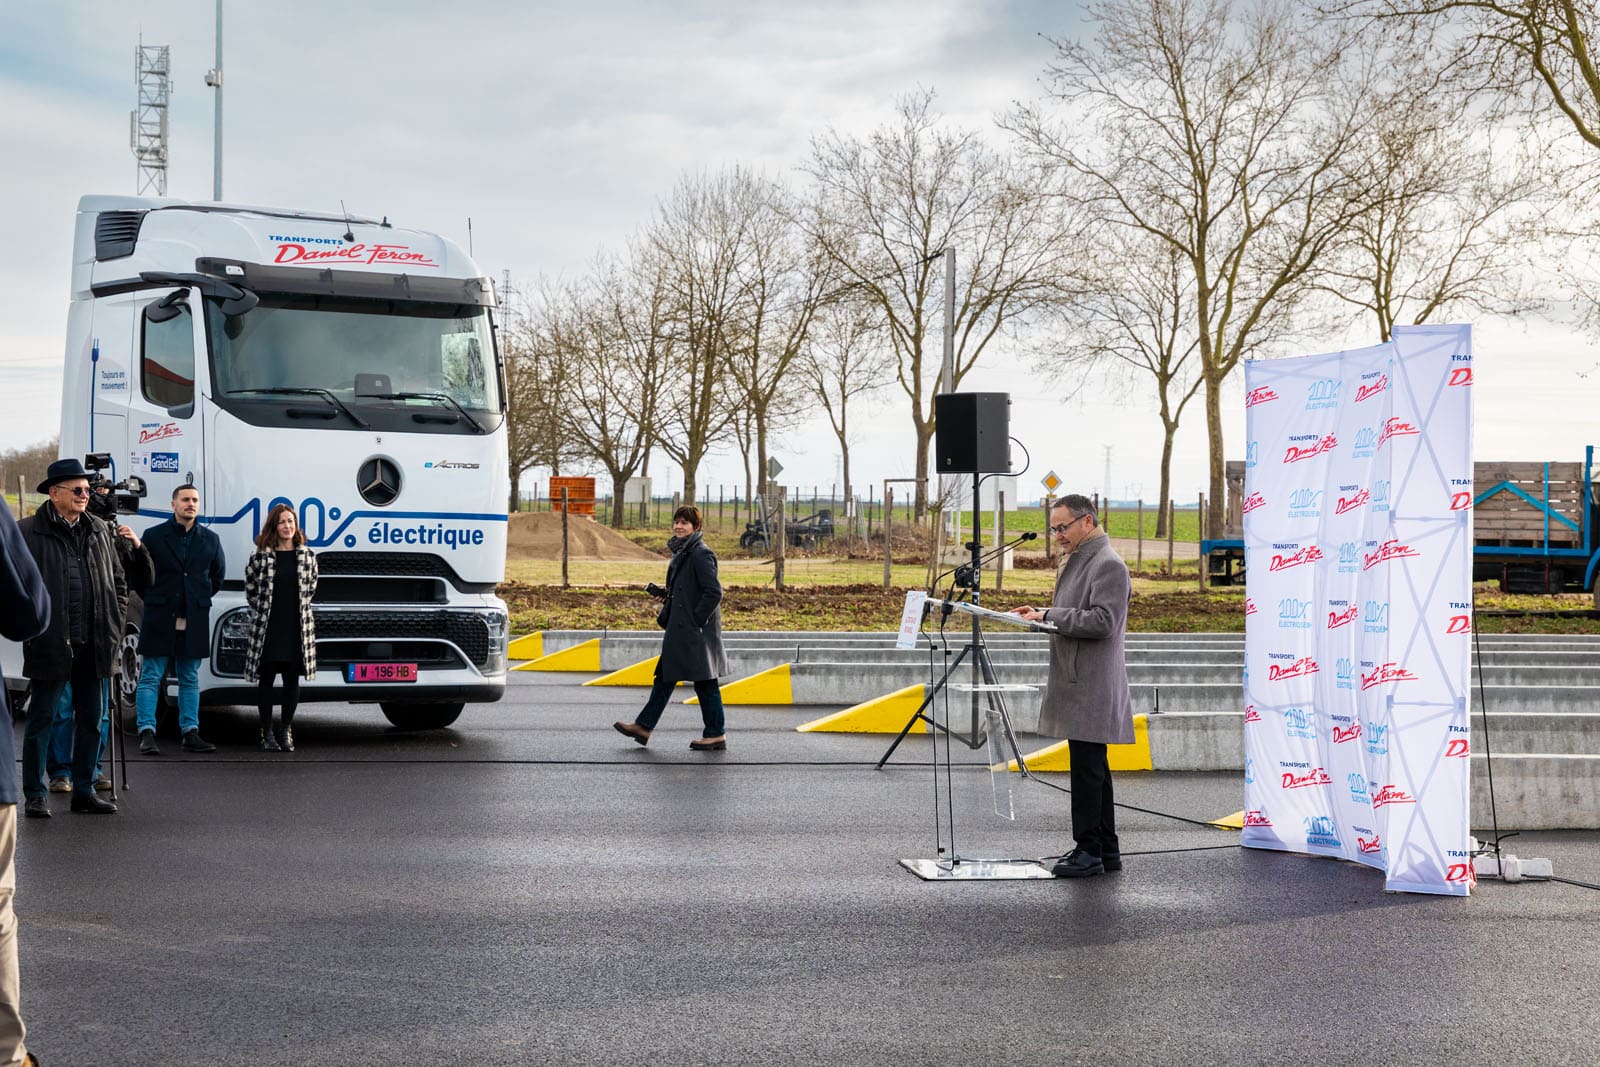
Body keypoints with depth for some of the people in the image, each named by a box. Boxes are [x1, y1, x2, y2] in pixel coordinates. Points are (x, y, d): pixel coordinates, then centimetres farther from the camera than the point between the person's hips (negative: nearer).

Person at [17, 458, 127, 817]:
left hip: (92, 645, 6)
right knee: (41, 719, 3)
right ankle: (35, 796, 11)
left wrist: (114, 623, 11)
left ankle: (84, 792, 20)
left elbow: (118, 580, 20)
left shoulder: (98, 531, 11)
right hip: (50, 645, -6)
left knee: (91, 719, 11)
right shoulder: (28, 532, -7)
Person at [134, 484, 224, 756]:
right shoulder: (154, 536, 0)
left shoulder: (210, 540, 8)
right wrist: (154, 600, 3)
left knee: (190, 679, 8)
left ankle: (190, 733, 12)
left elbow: (216, 578, 20)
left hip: (194, 620, 3)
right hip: (160, 619, -3)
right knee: (151, 677, -2)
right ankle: (147, 733, -2)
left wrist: (200, 600, 13)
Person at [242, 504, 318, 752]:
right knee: (266, 679, 3)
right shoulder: (261, 556, -2)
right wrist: (262, 610, 6)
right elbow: (250, 587, 8)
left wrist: (298, 609, 11)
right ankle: (267, 733, 11)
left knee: (292, 679, 4)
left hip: (297, 627, 2)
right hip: (267, 627, -2)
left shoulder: (307, 555, 4)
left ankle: (285, 729, 17)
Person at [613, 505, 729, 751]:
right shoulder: (681, 553, 14)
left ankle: (715, 734, 6)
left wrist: (696, 620, -20)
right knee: (665, 675, 12)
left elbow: (714, 592, -20)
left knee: (704, 682, -2)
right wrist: (665, 595, 8)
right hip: (680, 629, 10)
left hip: (696, 630, -10)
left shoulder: (700, 554, -15)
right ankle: (643, 726, 16)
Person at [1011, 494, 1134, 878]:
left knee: (1087, 769, -8)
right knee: (1092, 769, 13)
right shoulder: (1078, 561, 19)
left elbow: (1103, 622, -21)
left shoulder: (1108, 564, -13)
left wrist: (1050, 615, -17)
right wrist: (1044, 615, 10)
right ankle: (1106, 850, 19)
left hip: (1091, 686, -11)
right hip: (1079, 683, 11)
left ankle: (1089, 851, -4)